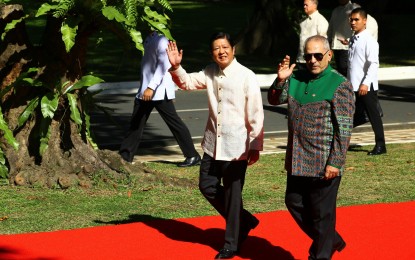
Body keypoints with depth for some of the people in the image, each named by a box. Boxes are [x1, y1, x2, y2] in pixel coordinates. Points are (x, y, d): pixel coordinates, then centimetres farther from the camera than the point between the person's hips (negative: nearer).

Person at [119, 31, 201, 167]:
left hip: (159, 91, -9)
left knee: (174, 122, -2)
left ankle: (193, 156, 5)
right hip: (146, 90, 9)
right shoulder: (149, 39, 13)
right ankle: (125, 155, 12)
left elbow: (163, 65, -23)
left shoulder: (161, 40, -14)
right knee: (136, 123, 8)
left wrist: (151, 87, -29)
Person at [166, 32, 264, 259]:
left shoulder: (246, 77, -14)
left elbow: (256, 115, -13)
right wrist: (176, 67, -4)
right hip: (213, 144, 7)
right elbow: (187, 82, 17)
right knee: (207, 186, 14)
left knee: (232, 195, 2)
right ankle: (244, 221, 33)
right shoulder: (210, 73, 4)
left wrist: (255, 146, -13)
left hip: (236, 146, -7)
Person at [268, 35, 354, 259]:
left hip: (324, 165, -7)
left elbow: (344, 129, -14)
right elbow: (274, 100, 14)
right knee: (294, 204, 17)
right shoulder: (296, 79, 8)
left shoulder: (340, 85, -11)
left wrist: (335, 163, -18)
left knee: (322, 214, 3)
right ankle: (331, 241, 34)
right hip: (297, 161, 7)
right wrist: (280, 80, -6)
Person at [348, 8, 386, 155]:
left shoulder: (369, 41, -12)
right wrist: (348, 82, 17)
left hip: (366, 87, -8)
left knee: (373, 115, 2)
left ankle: (380, 145, 10)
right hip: (352, 87, 8)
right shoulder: (353, 40, 12)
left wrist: (366, 83, -25)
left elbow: (373, 64, -19)